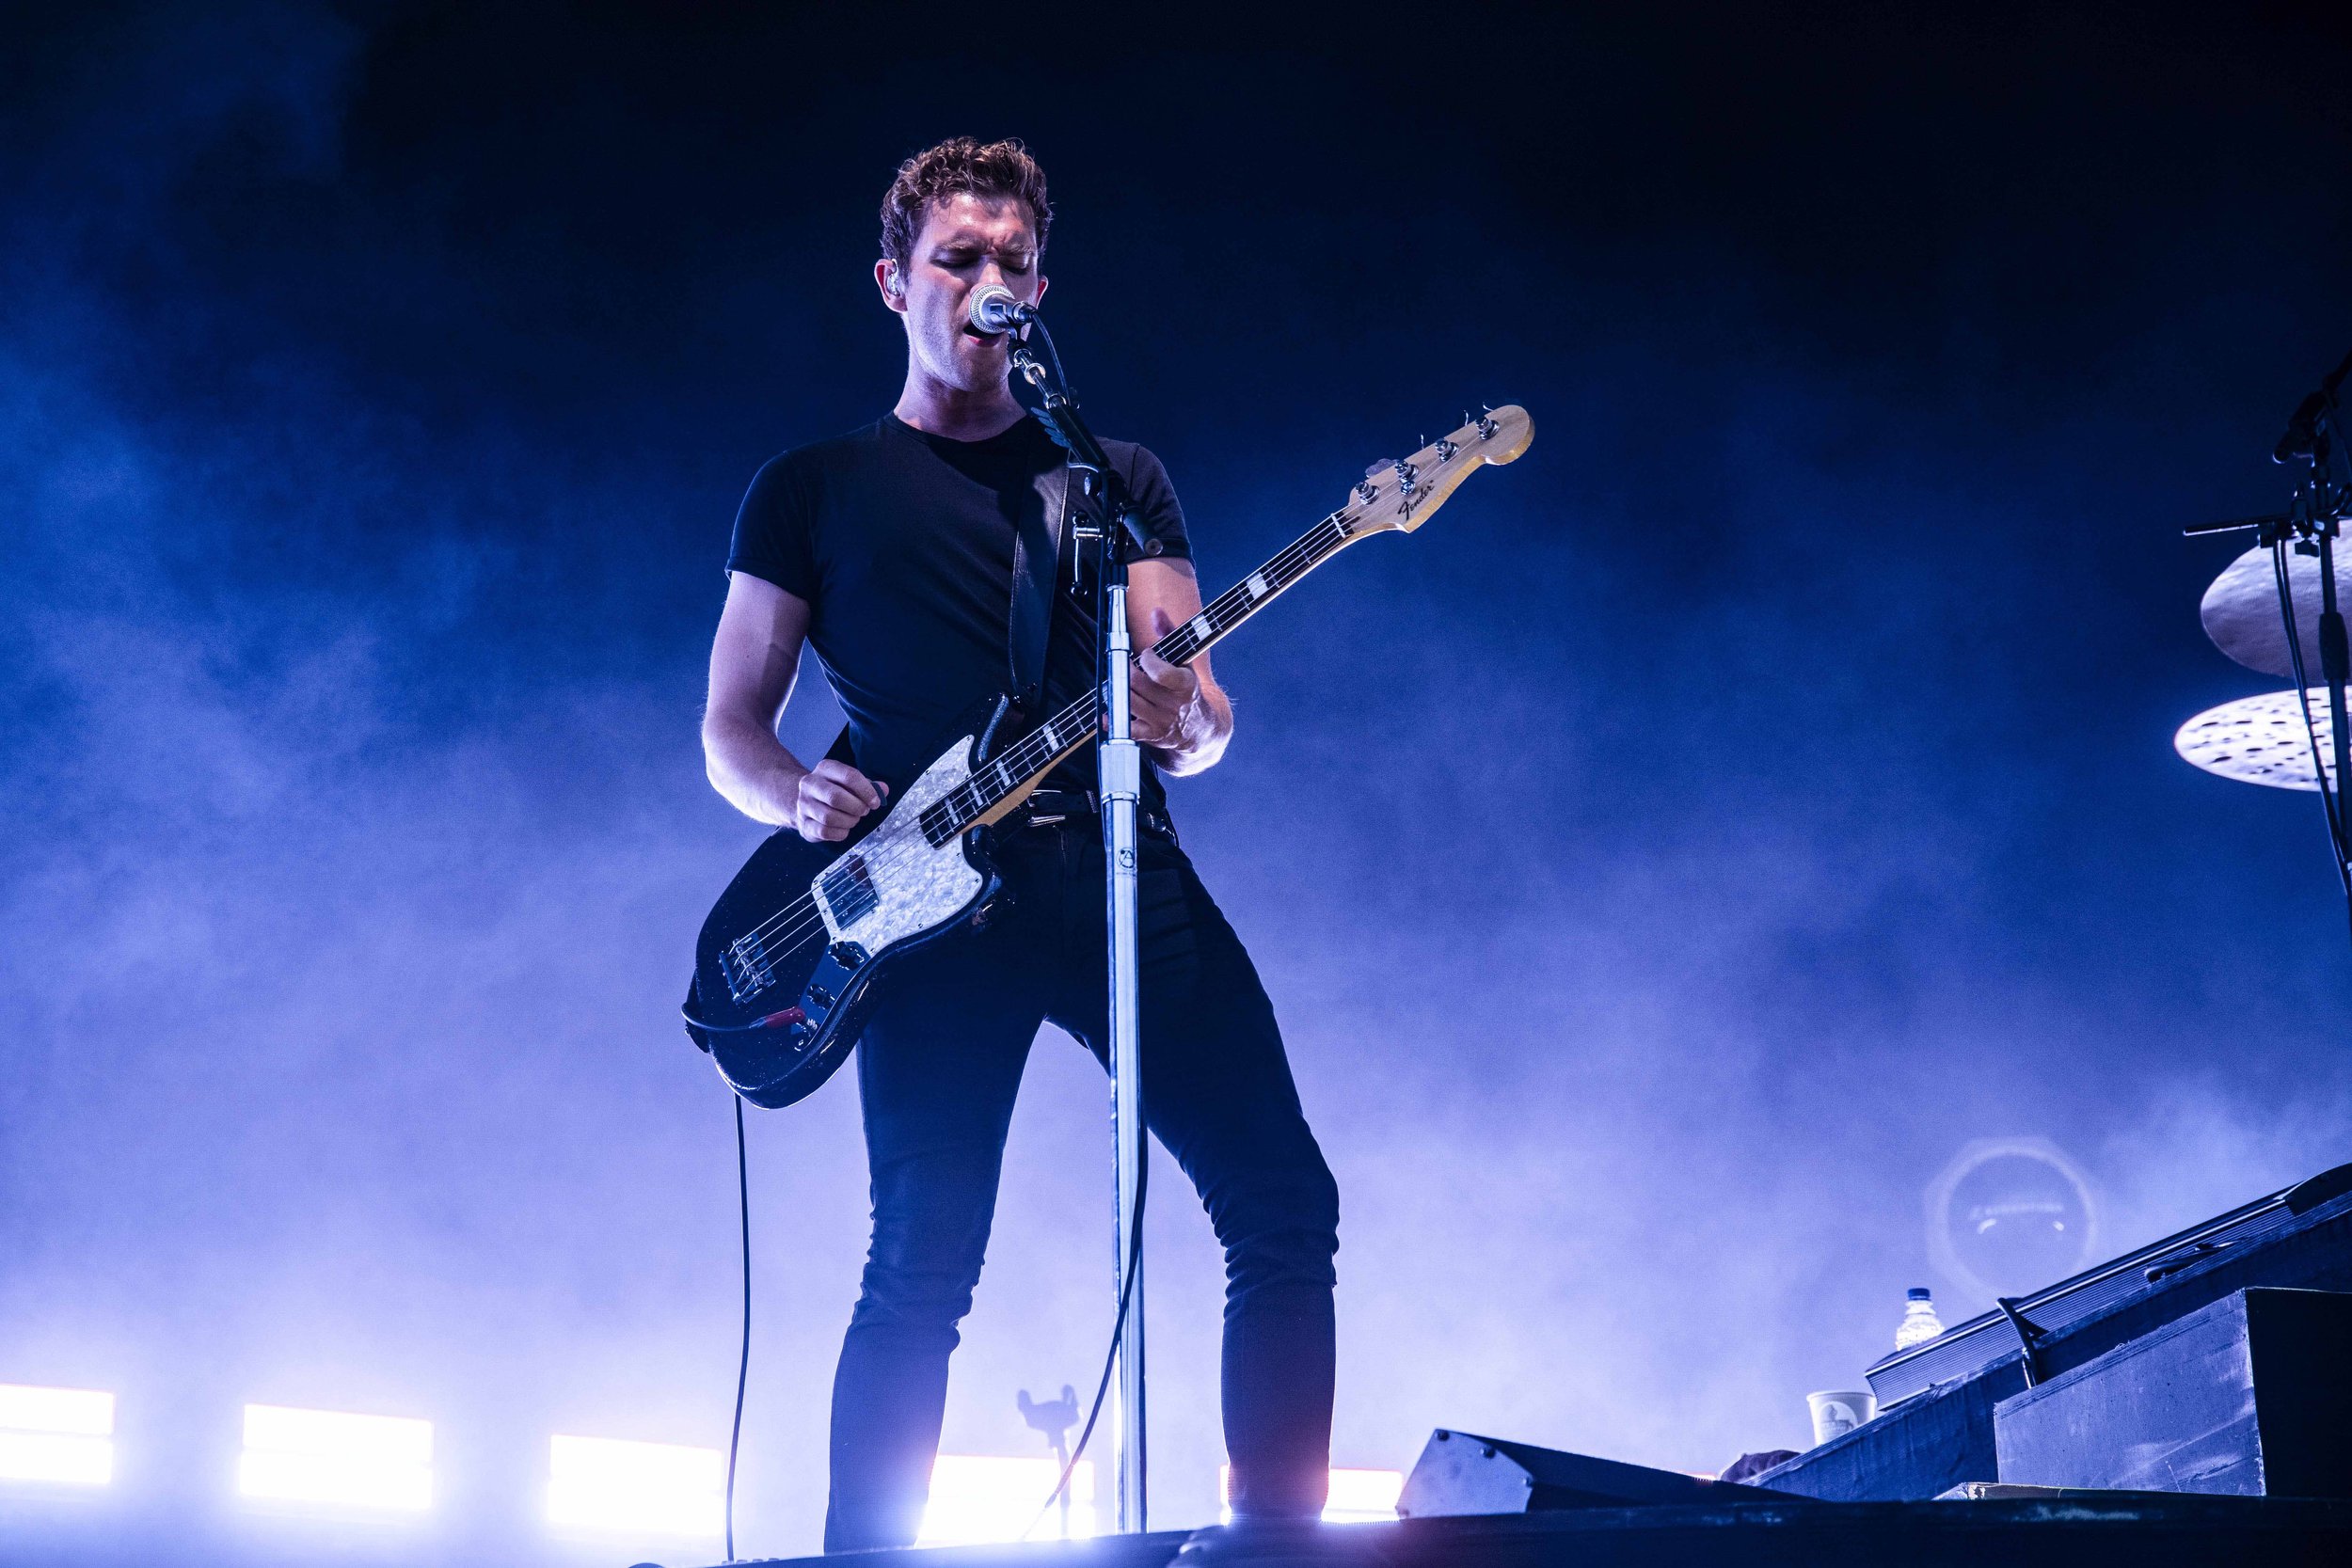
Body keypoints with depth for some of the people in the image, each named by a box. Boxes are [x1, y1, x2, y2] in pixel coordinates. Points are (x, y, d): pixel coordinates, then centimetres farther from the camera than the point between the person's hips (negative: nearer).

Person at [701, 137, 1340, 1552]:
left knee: (1284, 1202, -9)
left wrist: (1186, 719, -13)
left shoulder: (1119, 475, 21)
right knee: (922, 1266, -10)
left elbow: (1200, 720, 12)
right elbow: (730, 731, 15)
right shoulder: (813, 487, 17)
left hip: (1116, 860, 2)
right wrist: (798, 794, -8)